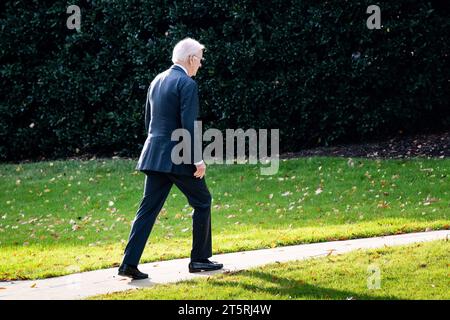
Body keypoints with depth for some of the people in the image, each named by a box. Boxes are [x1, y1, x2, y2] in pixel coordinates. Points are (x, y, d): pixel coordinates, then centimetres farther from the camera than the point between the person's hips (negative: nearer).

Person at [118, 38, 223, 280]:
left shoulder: (157, 81, 13)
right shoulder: (187, 84, -12)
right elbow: (189, 126, -18)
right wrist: (198, 160, -15)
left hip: (154, 156, 7)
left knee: (148, 208, 6)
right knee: (202, 201, 10)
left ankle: (129, 263, -3)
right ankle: (199, 259, 16)